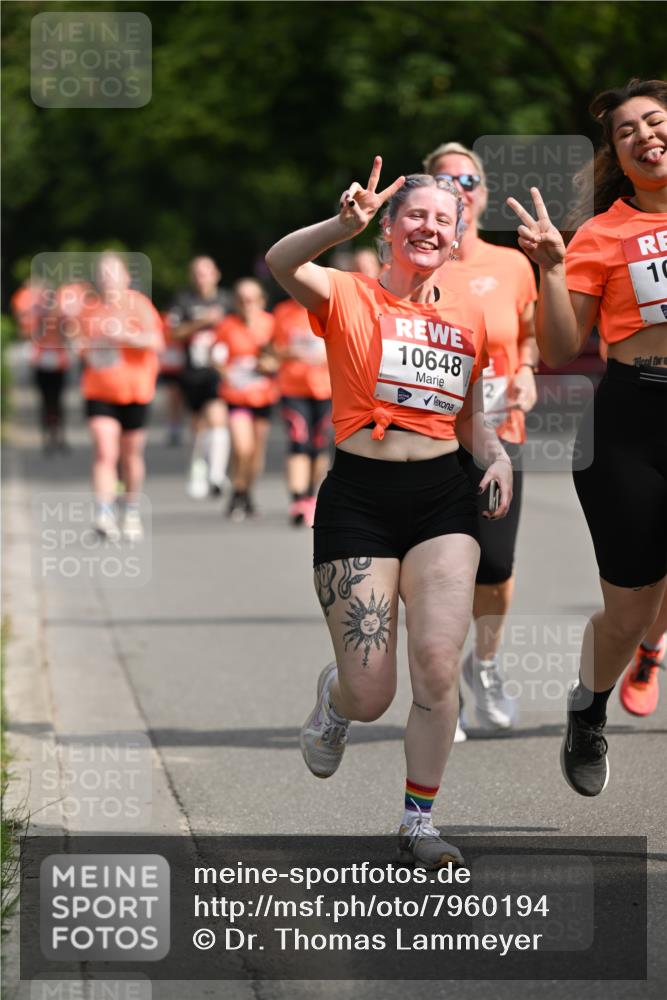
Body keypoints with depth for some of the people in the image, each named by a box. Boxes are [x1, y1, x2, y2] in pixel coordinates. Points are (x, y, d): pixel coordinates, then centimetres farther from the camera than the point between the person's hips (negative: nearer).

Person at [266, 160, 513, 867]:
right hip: (359, 498, -3)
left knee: (437, 663, -14)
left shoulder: (468, 317, 12)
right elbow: (281, 263, -25)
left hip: (443, 497, 3)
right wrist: (347, 224, -43)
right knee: (371, 696, -4)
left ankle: (418, 824, 4)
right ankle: (334, 698, 36)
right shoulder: (348, 297, -2)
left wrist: (496, 456, 3)